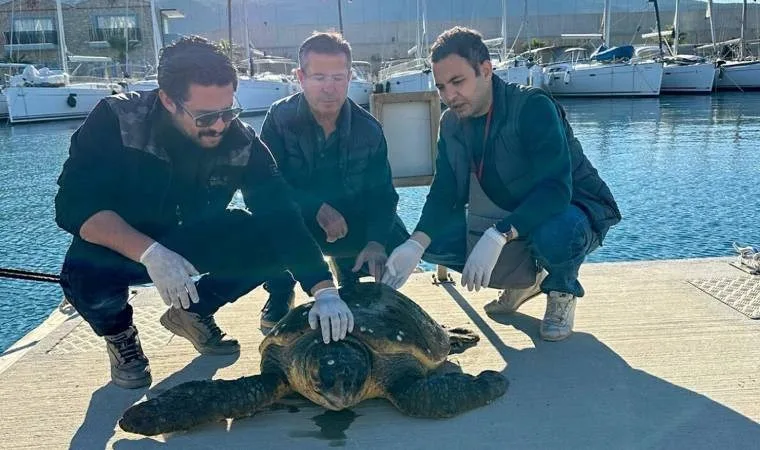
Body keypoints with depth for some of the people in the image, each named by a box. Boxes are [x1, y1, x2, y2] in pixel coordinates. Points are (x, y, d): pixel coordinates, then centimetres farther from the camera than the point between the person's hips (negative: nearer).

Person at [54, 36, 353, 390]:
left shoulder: (241, 142, -19)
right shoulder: (116, 120, -24)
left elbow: (282, 216, -24)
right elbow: (73, 204, -28)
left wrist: (324, 290, -36)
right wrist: (150, 252, -42)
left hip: (193, 241, 3)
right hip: (121, 246, -2)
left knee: (271, 241, -21)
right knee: (85, 275, -36)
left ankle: (193, 313, 6)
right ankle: (118, 333, 2)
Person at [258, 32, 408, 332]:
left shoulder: (368, 129, -11)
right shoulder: (280, 118, -16)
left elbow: (382, 194, -14)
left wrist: (376, 241, -33)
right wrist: (318, 209, -37)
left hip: (351, 226, 3)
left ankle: (348, 272, 18)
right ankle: (280, 295, -4)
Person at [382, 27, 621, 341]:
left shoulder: (533, 107, -25)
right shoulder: (452, 123, -5)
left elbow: (555, 189, -35)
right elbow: (445, 194, -10)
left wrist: (497, 237, -48)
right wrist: (416, 244, -29)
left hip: (573, 208, -6)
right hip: (510, 217, 6)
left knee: (556, 233, -41)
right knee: (436, 240, -11)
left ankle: (562, 289, -3)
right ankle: (525, 278, 11)